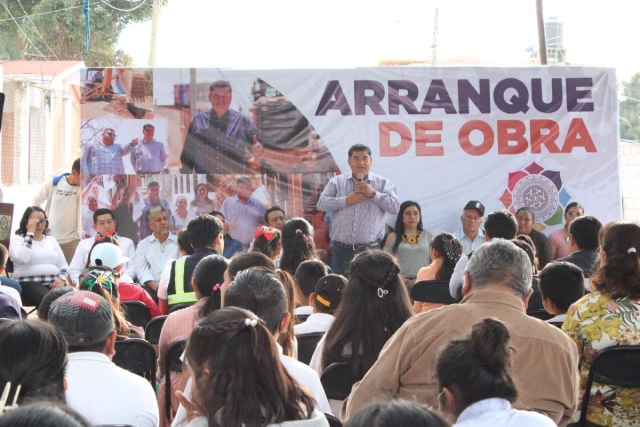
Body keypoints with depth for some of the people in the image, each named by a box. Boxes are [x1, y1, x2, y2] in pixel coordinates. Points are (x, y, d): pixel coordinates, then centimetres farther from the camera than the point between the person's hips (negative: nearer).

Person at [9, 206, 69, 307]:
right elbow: (22, 258, -14)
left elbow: (63, 265, 20)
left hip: (53, 283, 4)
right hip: (29, 284, -4)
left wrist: (62, 278, -4)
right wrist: (30, 233, -7)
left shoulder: (51, 240, 23)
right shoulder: (17, 238, 8)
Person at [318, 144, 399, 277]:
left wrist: (373, 194, -11)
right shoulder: (336, 182, 8)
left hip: (370, 250, 0)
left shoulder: (383, 183, 7)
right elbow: (321, 204, -1)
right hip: (342, 249, 0)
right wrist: (346, 200, -12)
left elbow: (394, 207, -2)